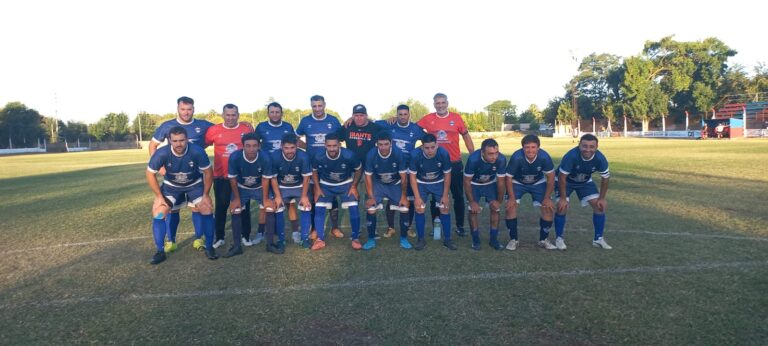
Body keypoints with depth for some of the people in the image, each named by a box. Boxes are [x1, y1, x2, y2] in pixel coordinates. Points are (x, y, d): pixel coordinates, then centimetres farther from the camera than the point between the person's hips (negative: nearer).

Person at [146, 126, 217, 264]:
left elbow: (208, 172, -16)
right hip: (171, 186, 1)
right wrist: (159, 196, -14)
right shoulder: (161, 153, -31)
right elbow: (150, 174, -14)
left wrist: (206, 194, -11)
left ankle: (209, 247, 6)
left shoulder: (198, 152, -33)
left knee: (207, 210, -11)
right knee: (158, 212, -10)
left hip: (195, 184, 0)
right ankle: (160, 251, 4)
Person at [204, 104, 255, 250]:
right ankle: (219, 237, 23)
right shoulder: (214, 130, -3)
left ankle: (246, 236, 23)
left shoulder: (247, 128, -2)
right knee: (221, 207, 10)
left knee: (243, 206, 10)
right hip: (221, 177, 0)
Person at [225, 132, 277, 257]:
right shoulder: (234, 157, -32)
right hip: (241, 188, 0)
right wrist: (237, 198, -9)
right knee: (235, 211, -10)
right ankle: (236, 246, 2)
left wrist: (265, 199, -11)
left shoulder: (265, 158, -32)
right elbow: (233, 179, -16)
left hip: (259, 188, 0)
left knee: (270, 208, -10)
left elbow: (265, 179, -17)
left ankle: (270, 244, 1)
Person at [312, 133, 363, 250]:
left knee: (354, 208, -15)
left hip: (346, 184, -1)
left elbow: (358, 170, -8)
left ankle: (355, 239, 1)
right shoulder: (318, 157, -24)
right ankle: (320, 239, 3)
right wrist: (317, 188, -7)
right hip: (326, 185, 1)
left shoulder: (349, 155, -28)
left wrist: (354, 187, -11)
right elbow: (314, 172, -2)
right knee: (319, 208, -12)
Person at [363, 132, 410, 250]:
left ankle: (404, 239, 8)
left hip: (395, 184, 0)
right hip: (378, 184, 0)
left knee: (405, 208, -12)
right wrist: (371, 197, -15)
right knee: (370, 208, -16)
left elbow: (403, 177, -14)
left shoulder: (398, 154, -26)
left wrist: (404, 196, -13)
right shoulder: (371, 155, -24)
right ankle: (371, 239, 2)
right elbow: (368, 177, -13)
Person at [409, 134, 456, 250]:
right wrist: (417, 197, -19)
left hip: (439, 183, 1)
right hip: (421, 183, 0)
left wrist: (445, 195, -11)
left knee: (444, 208, -4)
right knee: (419, 209, -8)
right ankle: (421, 239, 6)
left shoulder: (444, 153, -28)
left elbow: (447, 175, -13)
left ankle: (447, 239, 10)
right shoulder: (415, 154, -30)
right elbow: (412, 176, -18)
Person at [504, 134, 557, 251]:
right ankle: (513, 239, 0)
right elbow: (508, 178, -20)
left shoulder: (545, 157, -29)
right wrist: (512, 198, -20)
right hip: (518, 183, -2)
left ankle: (543, 240, 13)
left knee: (548, 208, -8)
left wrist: (547, 198, -12)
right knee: (510, 207, -19)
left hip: (538, 183, 2)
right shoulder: (516, 157, -34)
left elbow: (550, 178, -13)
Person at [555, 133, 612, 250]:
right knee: (562, 207, -17)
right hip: (565, 181, -4)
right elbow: (562, 177, -29)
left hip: (585, 182, 4)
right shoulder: (571, 156, -39)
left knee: (600, 206, -4)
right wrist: (563, 198, -25)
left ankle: (598, 239, 11)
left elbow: (605, 178, -9)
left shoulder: (600, 158, -26)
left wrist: (602, 198, -7)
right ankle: (559, 238, 1)